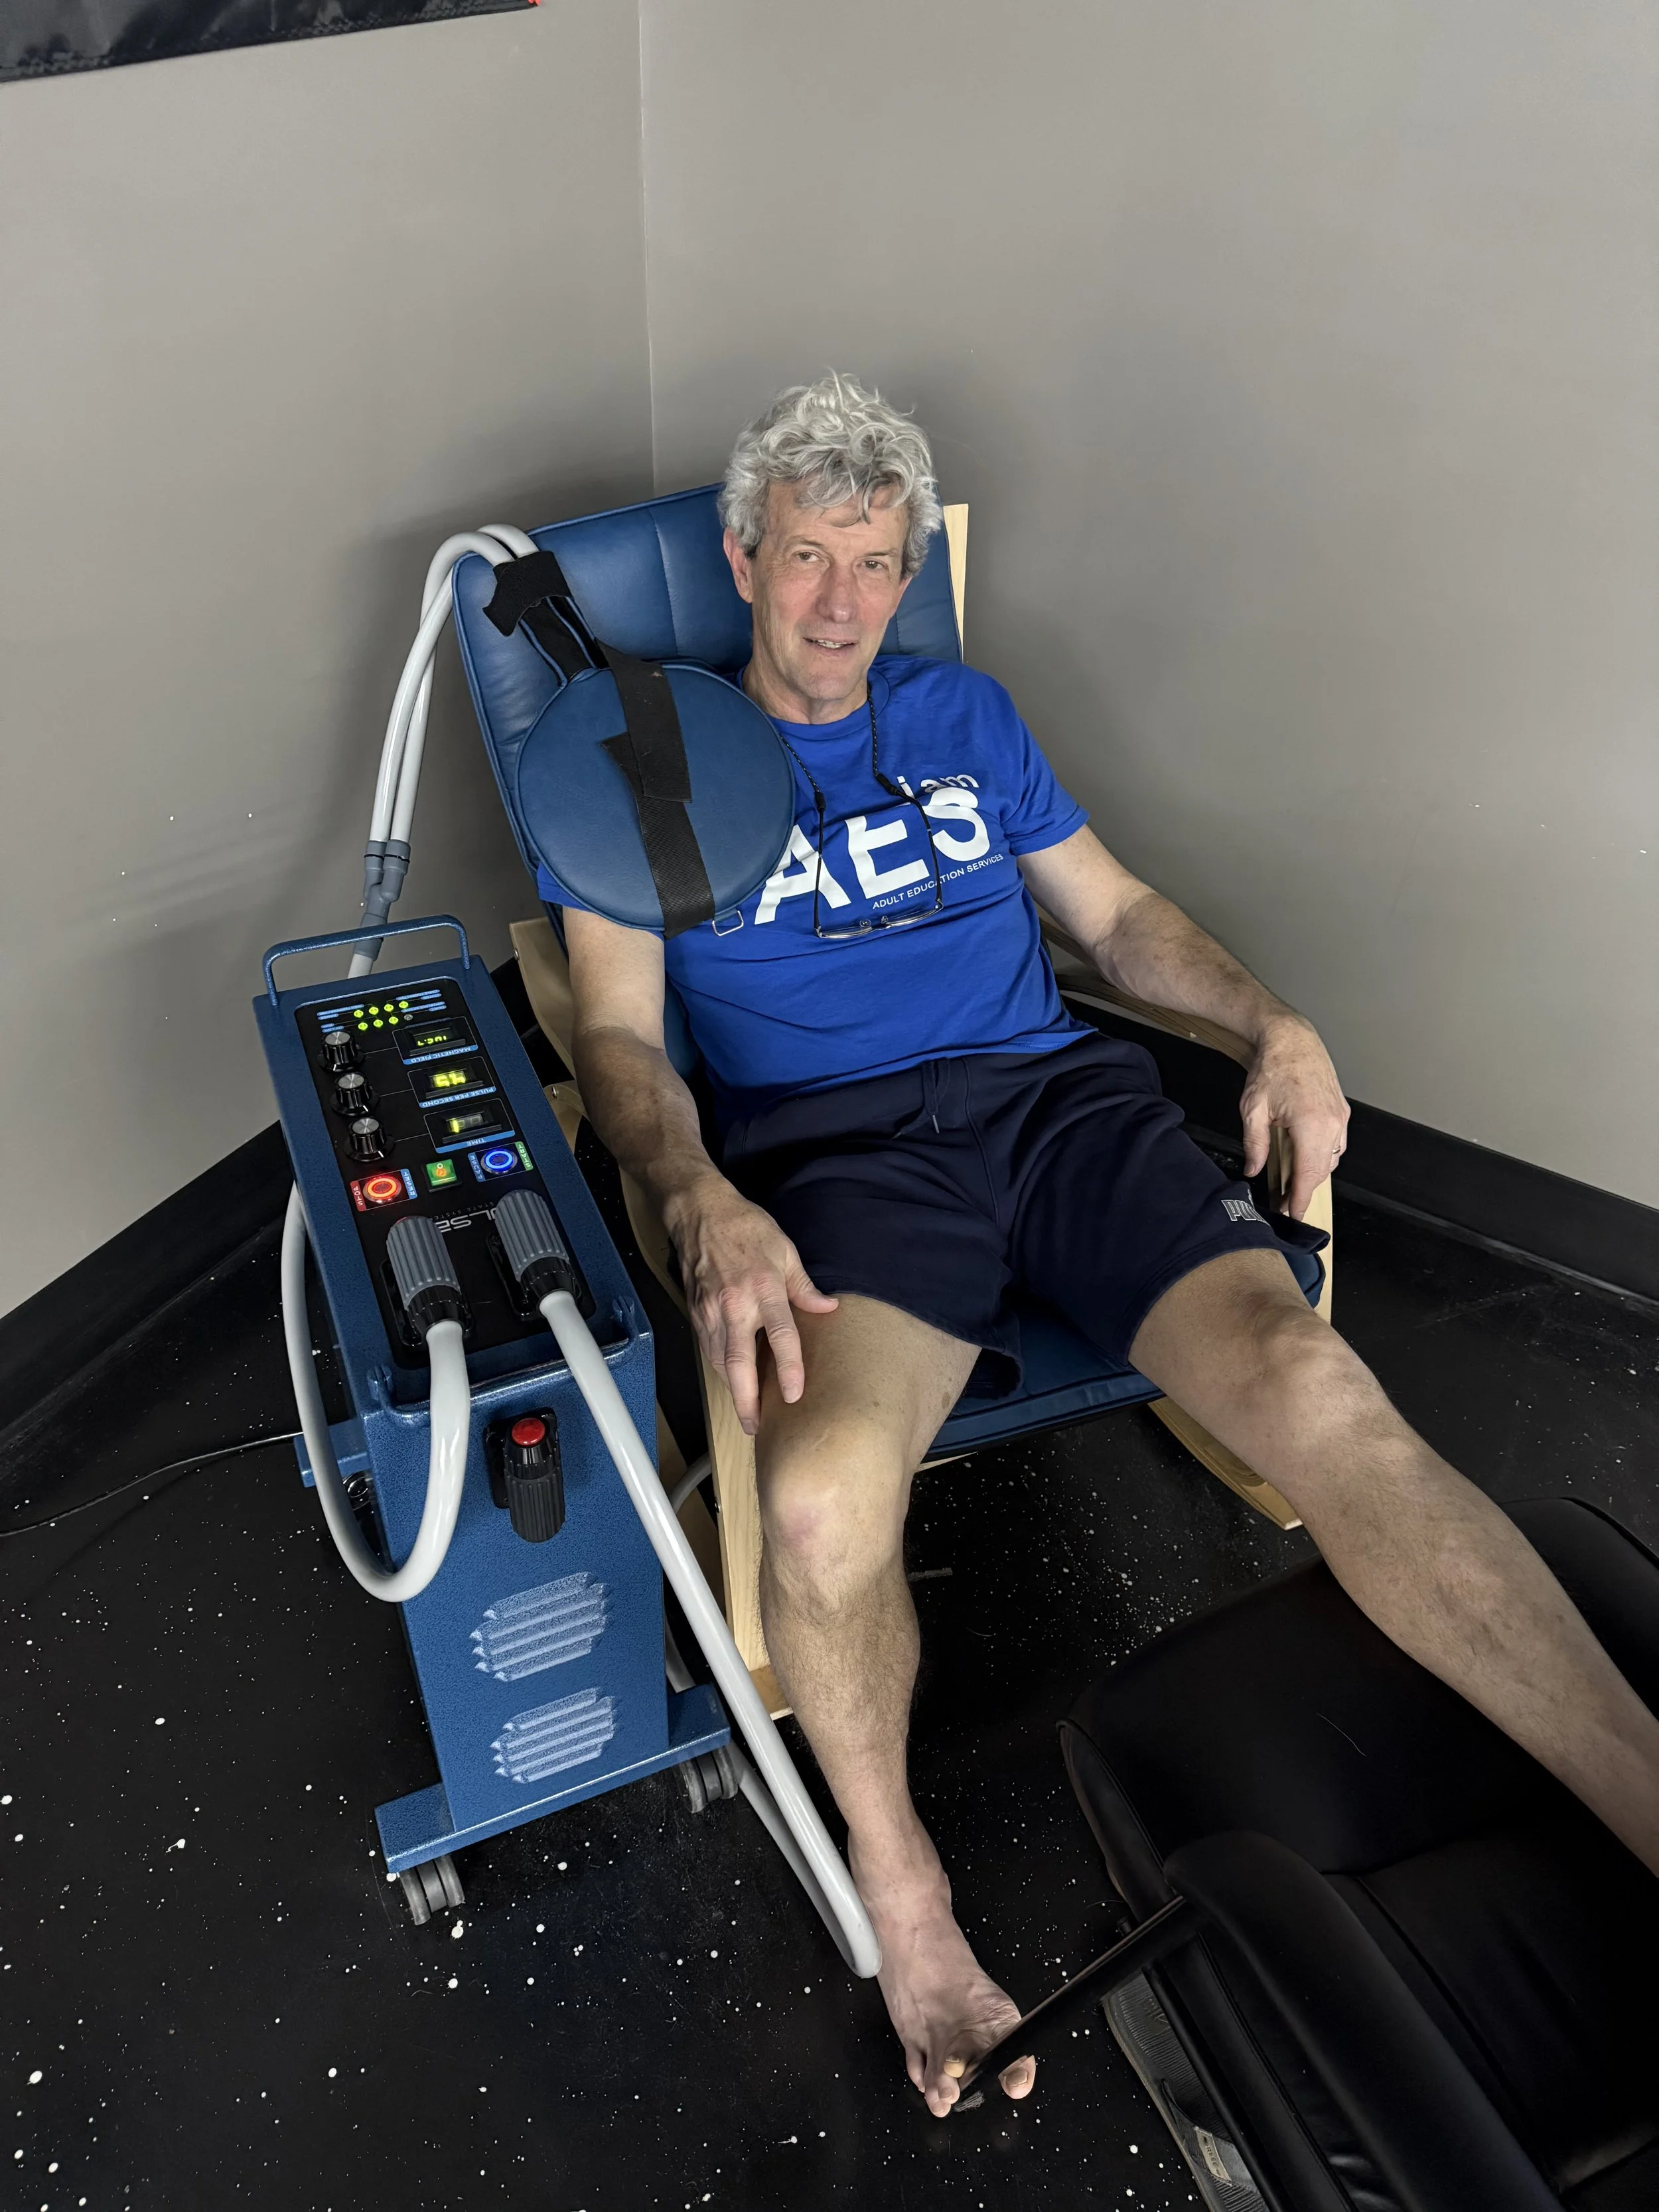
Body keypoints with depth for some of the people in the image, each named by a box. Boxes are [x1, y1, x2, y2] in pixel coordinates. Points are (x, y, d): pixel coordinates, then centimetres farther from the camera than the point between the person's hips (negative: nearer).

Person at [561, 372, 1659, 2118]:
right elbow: (617, 1032, 3)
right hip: (833, 1144, -2)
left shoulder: (966, 714, 24)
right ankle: (901, 1895, -6)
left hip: (1054, 1093, 3)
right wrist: (703, 1202, -19)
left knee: (1320, 1395, -25)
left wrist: (1273, 1020, 5)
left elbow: (1116, 912, 25)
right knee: (825, 1501, -32)